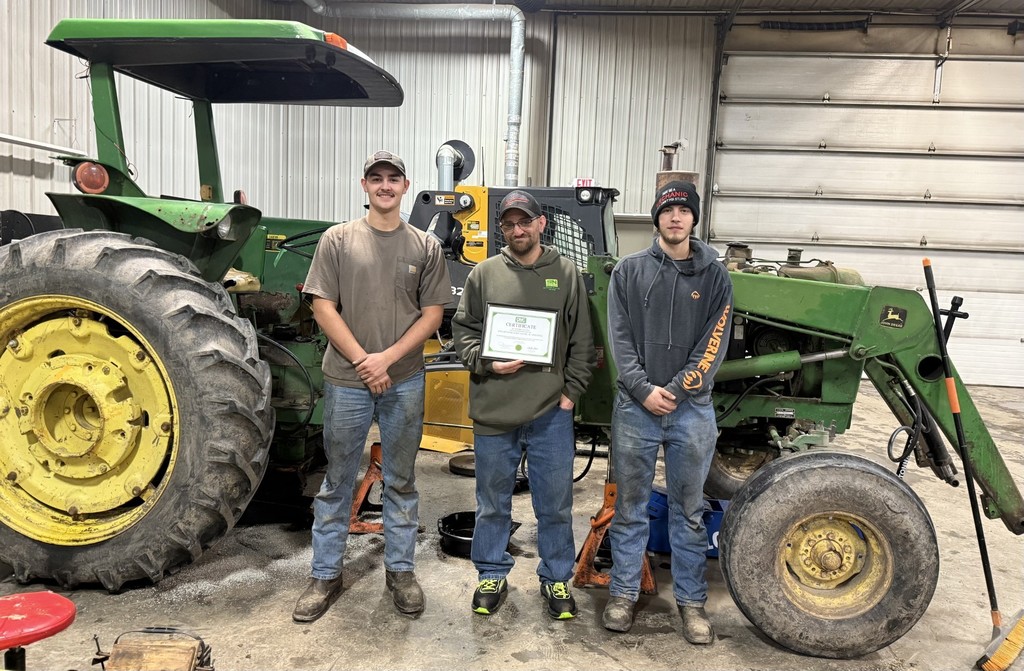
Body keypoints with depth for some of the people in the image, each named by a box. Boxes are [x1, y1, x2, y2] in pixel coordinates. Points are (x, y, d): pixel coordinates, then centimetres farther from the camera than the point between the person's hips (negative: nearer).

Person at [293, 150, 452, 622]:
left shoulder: (425, 247, 4)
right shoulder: (338, 240, 1)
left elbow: (432, 314, 0)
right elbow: (323, 307, -3)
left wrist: (387, 358, -12)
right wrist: (362, 360, -12)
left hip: (405, 382, 1)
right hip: (346, 380, -1)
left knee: (401, 482, 13)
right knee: (336, 482, 10)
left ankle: (400, 570, 28)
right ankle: (325, 575, 25)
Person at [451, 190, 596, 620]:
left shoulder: (567, 274, 5)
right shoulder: (484, 274, 5)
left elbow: (582, 344, 6)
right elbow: (462, 329, 7)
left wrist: (571, 392, -2)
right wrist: (486, 363, -9)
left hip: (551, 412, 0)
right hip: (493, 411, 1)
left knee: (555, 503, 10)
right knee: (492, 503, 14)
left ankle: (556, 578, 29)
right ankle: (492, 576, 32)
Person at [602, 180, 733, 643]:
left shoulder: (714, 276, 4)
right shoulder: (630, 270, 5)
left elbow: (713, 345, -2)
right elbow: (619, 338, -1)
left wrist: (675, 390, -12)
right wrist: (645, 389, -12)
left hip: (692, 410, 0)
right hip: (635, 406, 0)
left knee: (689, 511, 11)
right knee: (630, 507, 9)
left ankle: (691, 600, 23)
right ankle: (623, 593, 22)